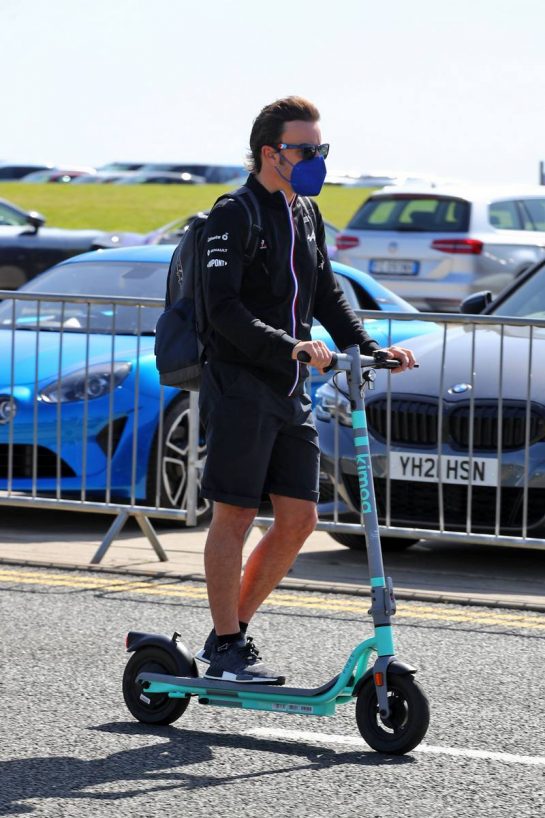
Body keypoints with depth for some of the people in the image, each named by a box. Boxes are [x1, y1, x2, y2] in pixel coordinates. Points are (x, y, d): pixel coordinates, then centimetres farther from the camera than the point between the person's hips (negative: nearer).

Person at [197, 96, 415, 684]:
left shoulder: (308, 215, 16)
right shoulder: (236, 216, -10)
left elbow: (326, 295, 22)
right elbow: (224, 309, -20)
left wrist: (369, 348, 7)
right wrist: (291, 347, -31)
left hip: (291, 392, 8)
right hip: (240, 386, -8)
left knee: (298, 521, 7)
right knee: (235, 516, -3)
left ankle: (231, 631, 19)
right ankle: (227, 649, 4)